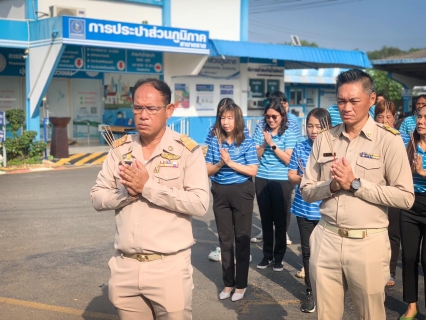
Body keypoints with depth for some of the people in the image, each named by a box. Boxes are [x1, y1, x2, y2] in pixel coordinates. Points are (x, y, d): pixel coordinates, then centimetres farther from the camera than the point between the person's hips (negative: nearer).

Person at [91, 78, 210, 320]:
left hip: (169, 266, -4)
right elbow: (98, 198, 6)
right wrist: (128, 191, -14)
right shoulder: (120, 149, 7)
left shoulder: (187, 150, -7)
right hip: (125, 266, 4)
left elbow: (200, 203, -16)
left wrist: (147, 187, -18)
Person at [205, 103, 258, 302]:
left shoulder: (247, 142, -6)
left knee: (241, 238, 6)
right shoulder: (215, 142, 2)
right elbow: (208, 171, 3)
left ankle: (241, 284, 18)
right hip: (220, 193, 3)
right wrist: (220, 164, -16)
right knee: (225, 239, 11)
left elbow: (253, 171, -11)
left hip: (241, 192, -3)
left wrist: (230, 162, -18)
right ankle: (228, 283, 24)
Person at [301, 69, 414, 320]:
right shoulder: (325, 139, 5)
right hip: (326, 239, 3)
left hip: (368, 243, -3)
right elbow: (307, 191, 7)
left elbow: (405, 197, -11)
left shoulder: (388, 140, -6)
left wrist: (355, 184, -16)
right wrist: (332, 186, -12)